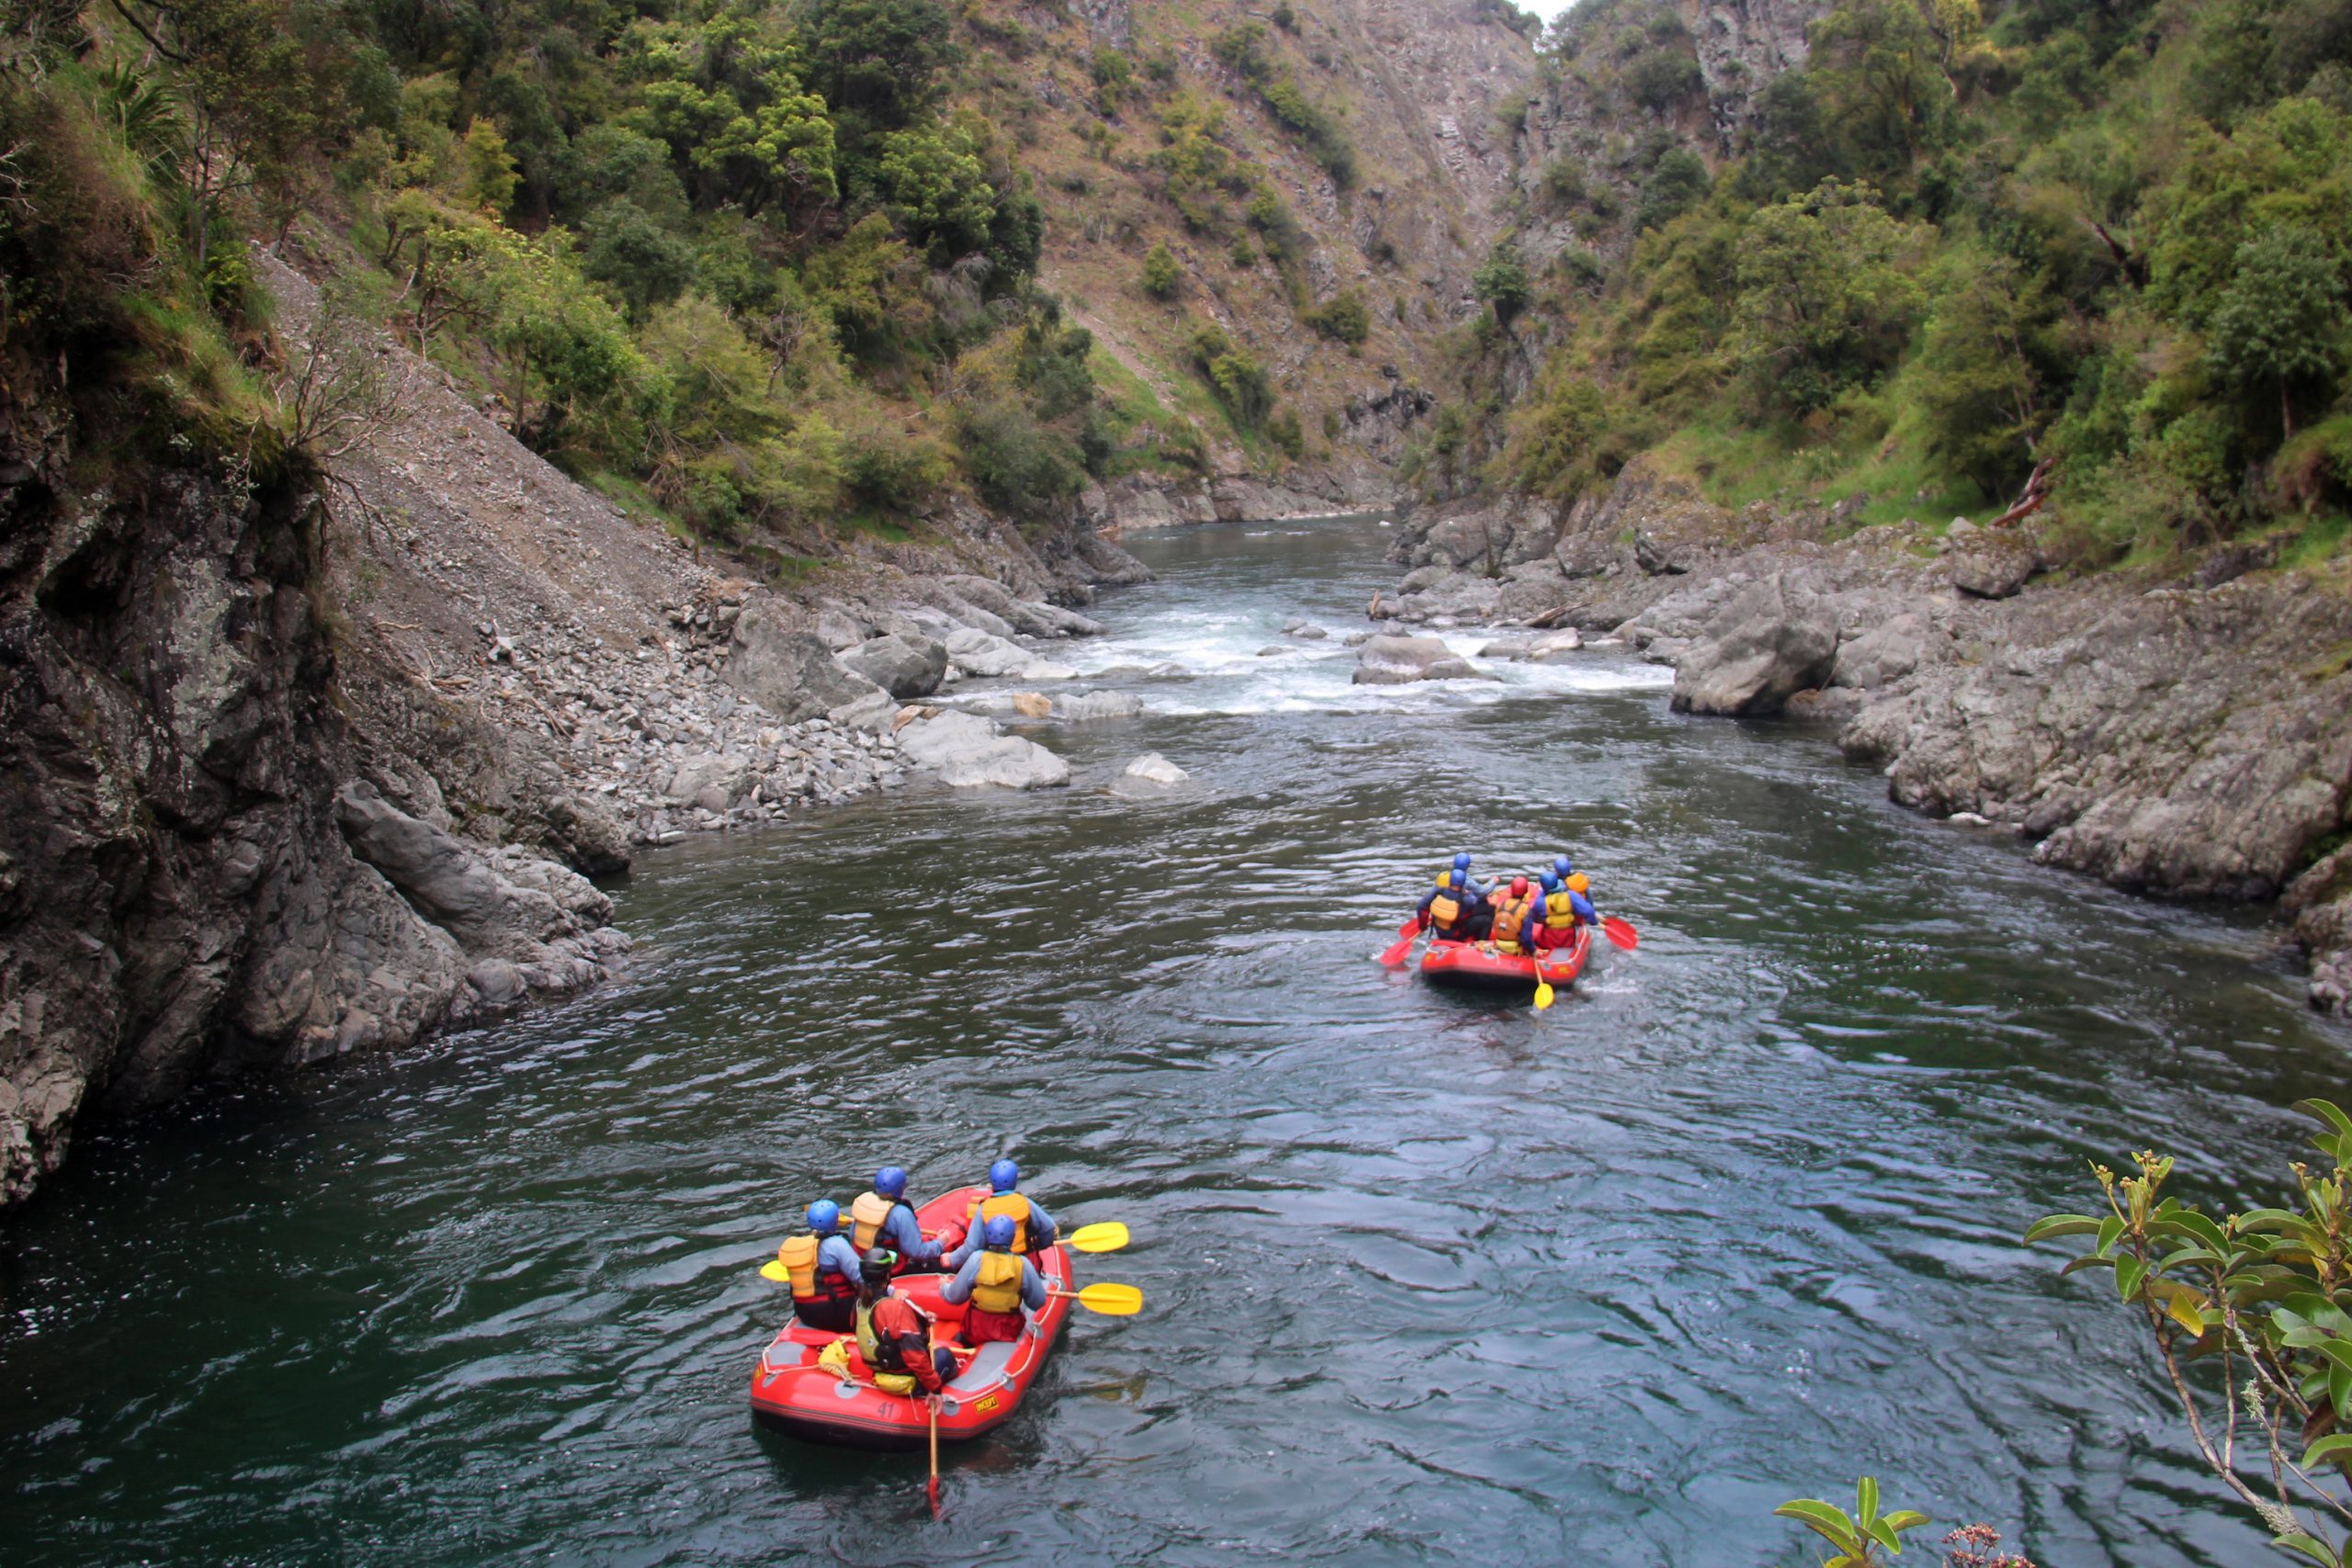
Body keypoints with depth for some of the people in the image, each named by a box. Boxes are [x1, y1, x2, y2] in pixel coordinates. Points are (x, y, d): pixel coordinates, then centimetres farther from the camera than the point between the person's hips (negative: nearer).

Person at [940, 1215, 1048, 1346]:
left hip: (976, 1332, 1)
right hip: (1009, 1332, -1)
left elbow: (954, 1297, -5)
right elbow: (1038, 1303, -3)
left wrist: (944, 1287, 17)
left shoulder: (977, 1259, -11)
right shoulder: (1023, 1264, -11)